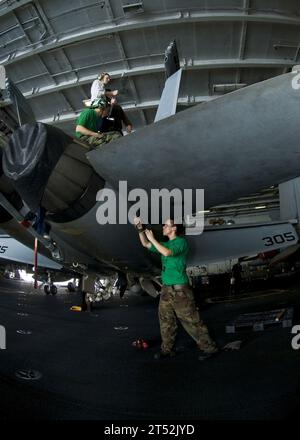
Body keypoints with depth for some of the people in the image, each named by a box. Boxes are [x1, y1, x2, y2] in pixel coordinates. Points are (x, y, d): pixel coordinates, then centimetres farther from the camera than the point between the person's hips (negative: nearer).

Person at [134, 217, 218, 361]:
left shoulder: (181, 242, -8)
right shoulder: (166, 244, 16)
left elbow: (167, 253, -24)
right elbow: (146, 244, 20)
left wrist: (152, 238, -15)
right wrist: (140, 229, 7)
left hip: (180, 289, -8)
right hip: (166, 289, 8)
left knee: (191, 320, -4)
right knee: (166, 320, 11)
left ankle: (208, 347, 7)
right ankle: (167, 349, 22)